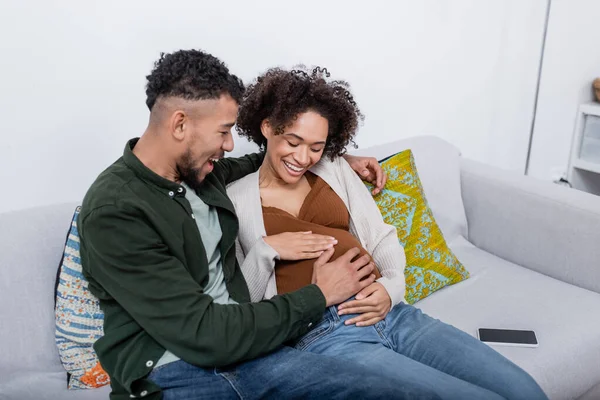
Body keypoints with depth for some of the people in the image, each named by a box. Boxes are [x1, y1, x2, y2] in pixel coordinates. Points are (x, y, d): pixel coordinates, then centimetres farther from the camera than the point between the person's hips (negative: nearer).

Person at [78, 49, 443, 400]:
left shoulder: (196, 170, 10)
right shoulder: (113, 212, -13)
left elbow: (263, 163, 34)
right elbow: (203, 335, -17)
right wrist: (318, 296, -8)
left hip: (242, 352, 7)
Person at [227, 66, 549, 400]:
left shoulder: (334, 169, 17)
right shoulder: (235, 199, 4)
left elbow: (382, 238, 15)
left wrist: (392, 287, -4)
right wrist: (265, 250, -13)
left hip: (391, 313, 6)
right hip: (325, 334, -5)